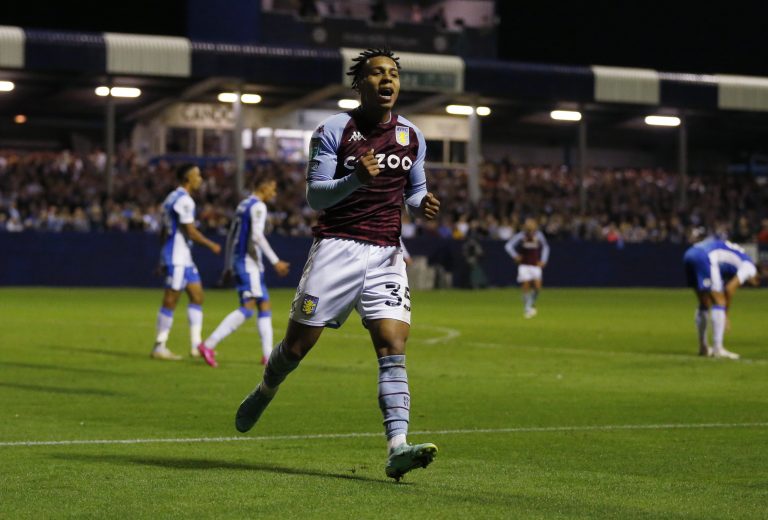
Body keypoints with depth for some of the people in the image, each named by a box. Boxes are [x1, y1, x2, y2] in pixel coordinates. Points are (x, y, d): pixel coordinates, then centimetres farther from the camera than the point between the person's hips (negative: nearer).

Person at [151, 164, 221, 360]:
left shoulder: (172, 198, 17)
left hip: (184, 258, 10)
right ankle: (159, 347, -2)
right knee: (170, 301, -6)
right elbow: (190, 232, -19)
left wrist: (163, 260, 22)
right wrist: (211, 245, -6)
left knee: (197, 296, 10)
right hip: (178, 258, -10)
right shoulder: (184, 200, -15)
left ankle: (196, 345, 8)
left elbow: (165, 231, 20)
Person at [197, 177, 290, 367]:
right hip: (249, 261, -10)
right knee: (248, 307, -14)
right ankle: (209, 345, -20)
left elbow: (231, 237, 22)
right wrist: (275, 262, -22)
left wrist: (228, 266, 25)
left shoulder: (243, 205, 19)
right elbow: (257, 236, -21)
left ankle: (268, 355, 4)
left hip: (238, 260, 10)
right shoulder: (258, 206, -9)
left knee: (265, 307, 9)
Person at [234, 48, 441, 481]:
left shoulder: (411, 136, 9)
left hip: (387, 254, 3)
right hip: (337, 247, -3)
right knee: (298, 345, 3)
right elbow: (315, 195, -9)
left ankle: (398, 448, -20)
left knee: (394, 348, -13)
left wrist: (422, 204, 0)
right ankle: (266, 390, 37)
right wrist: (355, 179, -27)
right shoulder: (333, 130, -4)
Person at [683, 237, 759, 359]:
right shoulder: (749, 267, 8)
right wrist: (725, 313, 8)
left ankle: (703, 347, 26)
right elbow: (729, 289, -3)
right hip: (705, 257, -9)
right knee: (719, 302, -1)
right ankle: (717, 349, -5)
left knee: (704, 304, 20)